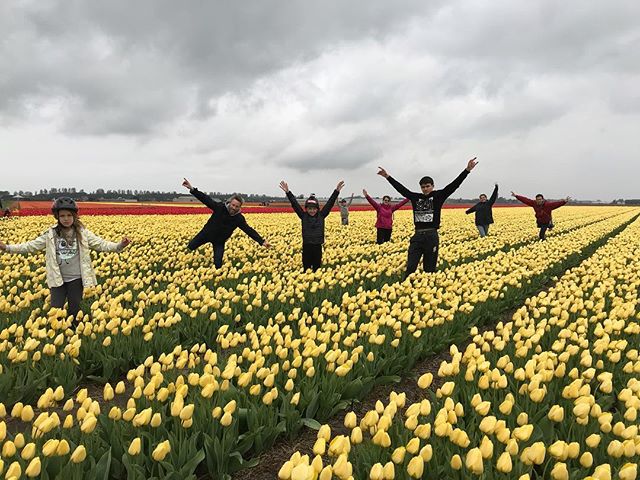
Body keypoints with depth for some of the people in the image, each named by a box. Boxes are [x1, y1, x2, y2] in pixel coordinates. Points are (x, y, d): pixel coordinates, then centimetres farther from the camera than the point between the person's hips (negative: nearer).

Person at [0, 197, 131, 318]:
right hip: (58, 279, 1)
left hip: (76, 279, -1)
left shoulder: (83, 233, -5)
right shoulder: (51, 234, -2)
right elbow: (31, 246, 3)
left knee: (74, 310, 11)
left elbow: (101, 244, -6)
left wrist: (119, 245, -22)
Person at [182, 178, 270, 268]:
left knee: (218, 264, -7)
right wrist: (192, 189, -35)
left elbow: (249, 230, -19)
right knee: (189, 248, 12)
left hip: (219, 241, 0)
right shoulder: (220, 207, -22)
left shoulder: (239, 218, -20)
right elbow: (206, 199, -24)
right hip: (206, 234, 1)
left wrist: (262, 241, -26)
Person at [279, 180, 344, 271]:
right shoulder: (304, 216, 0)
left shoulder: (321, 216, 0)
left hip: (317, 247, 0)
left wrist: (337, 190, -14)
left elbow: (330, 203, -5)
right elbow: (295, 204, -8)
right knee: (306, 269, 8)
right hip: (306, 247, 0)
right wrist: (287, 192, -18)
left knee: (317, 269, 11)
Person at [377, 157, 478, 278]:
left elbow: (454, 184, -3)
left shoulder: (438, 196, 3)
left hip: (431, 236, -2)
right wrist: (387, 176, 18)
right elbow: (401, 188, 17)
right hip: (417, 236, 3)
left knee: (429, 269, 6)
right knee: (410, 267, -1)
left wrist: (467, 170, -12)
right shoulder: (415, 197, 12)